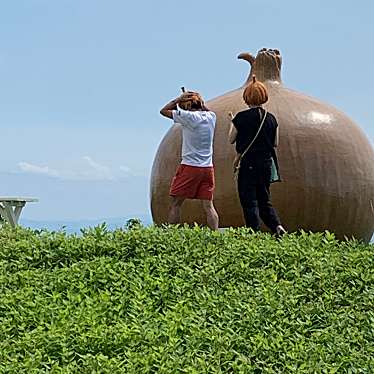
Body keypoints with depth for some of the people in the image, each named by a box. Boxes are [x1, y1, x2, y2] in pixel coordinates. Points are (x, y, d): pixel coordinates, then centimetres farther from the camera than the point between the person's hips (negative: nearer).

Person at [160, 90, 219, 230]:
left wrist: (179, 99, 7)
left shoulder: (188, 116, -10)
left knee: (175, 204, 3)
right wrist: (199, 100, 21)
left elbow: (164, 111, 0)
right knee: (208, 206, 3)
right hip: (208, 167, 5)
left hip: (189, 167, -5)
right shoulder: (211, 116, 6)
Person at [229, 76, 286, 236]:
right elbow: (275, 143, 8)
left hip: (248, 164, -4)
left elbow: (231, 139, 0)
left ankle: (254, 232, -3)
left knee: (249, 200, 2)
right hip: (266, 163, 5)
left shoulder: (241, 117, -9)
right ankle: (277, 225, -4)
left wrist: (232, 122, 14)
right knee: (264, 199, 15)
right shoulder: (271, 118, 2)